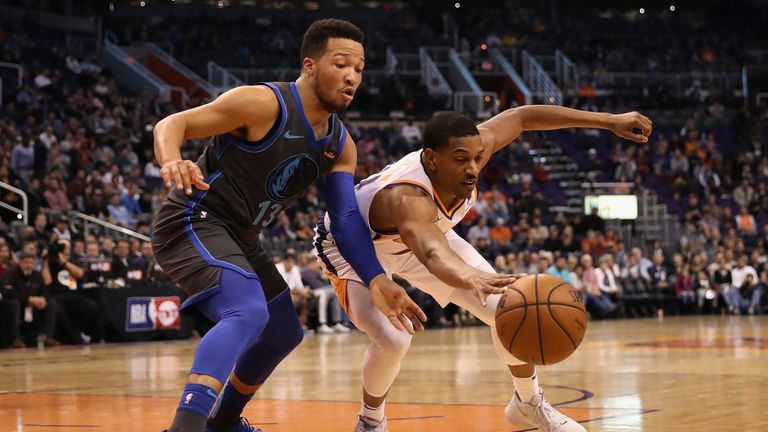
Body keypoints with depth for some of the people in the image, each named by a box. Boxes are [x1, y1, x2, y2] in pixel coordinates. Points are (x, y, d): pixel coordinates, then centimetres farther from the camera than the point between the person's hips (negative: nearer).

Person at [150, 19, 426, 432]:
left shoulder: (340, 145, 4)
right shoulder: (263, 104, -19)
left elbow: (346, 218, -1)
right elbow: (171, 124, -20)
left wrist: (376, 281, -17)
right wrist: (172, 162, -43)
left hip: (240, 239, 10)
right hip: (192, 223, -10)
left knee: (283, 333, 22)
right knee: (247, 312, -33)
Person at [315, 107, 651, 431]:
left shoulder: (468, 152, -28)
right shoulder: (407, 198, -47)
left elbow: (522, 117, -13)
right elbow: (433, 255, -68)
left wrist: (609, 121, -13)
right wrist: (474, 279, -90)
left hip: (425, 234, 7)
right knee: (392, 340, -29)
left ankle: (529, 403, 23)